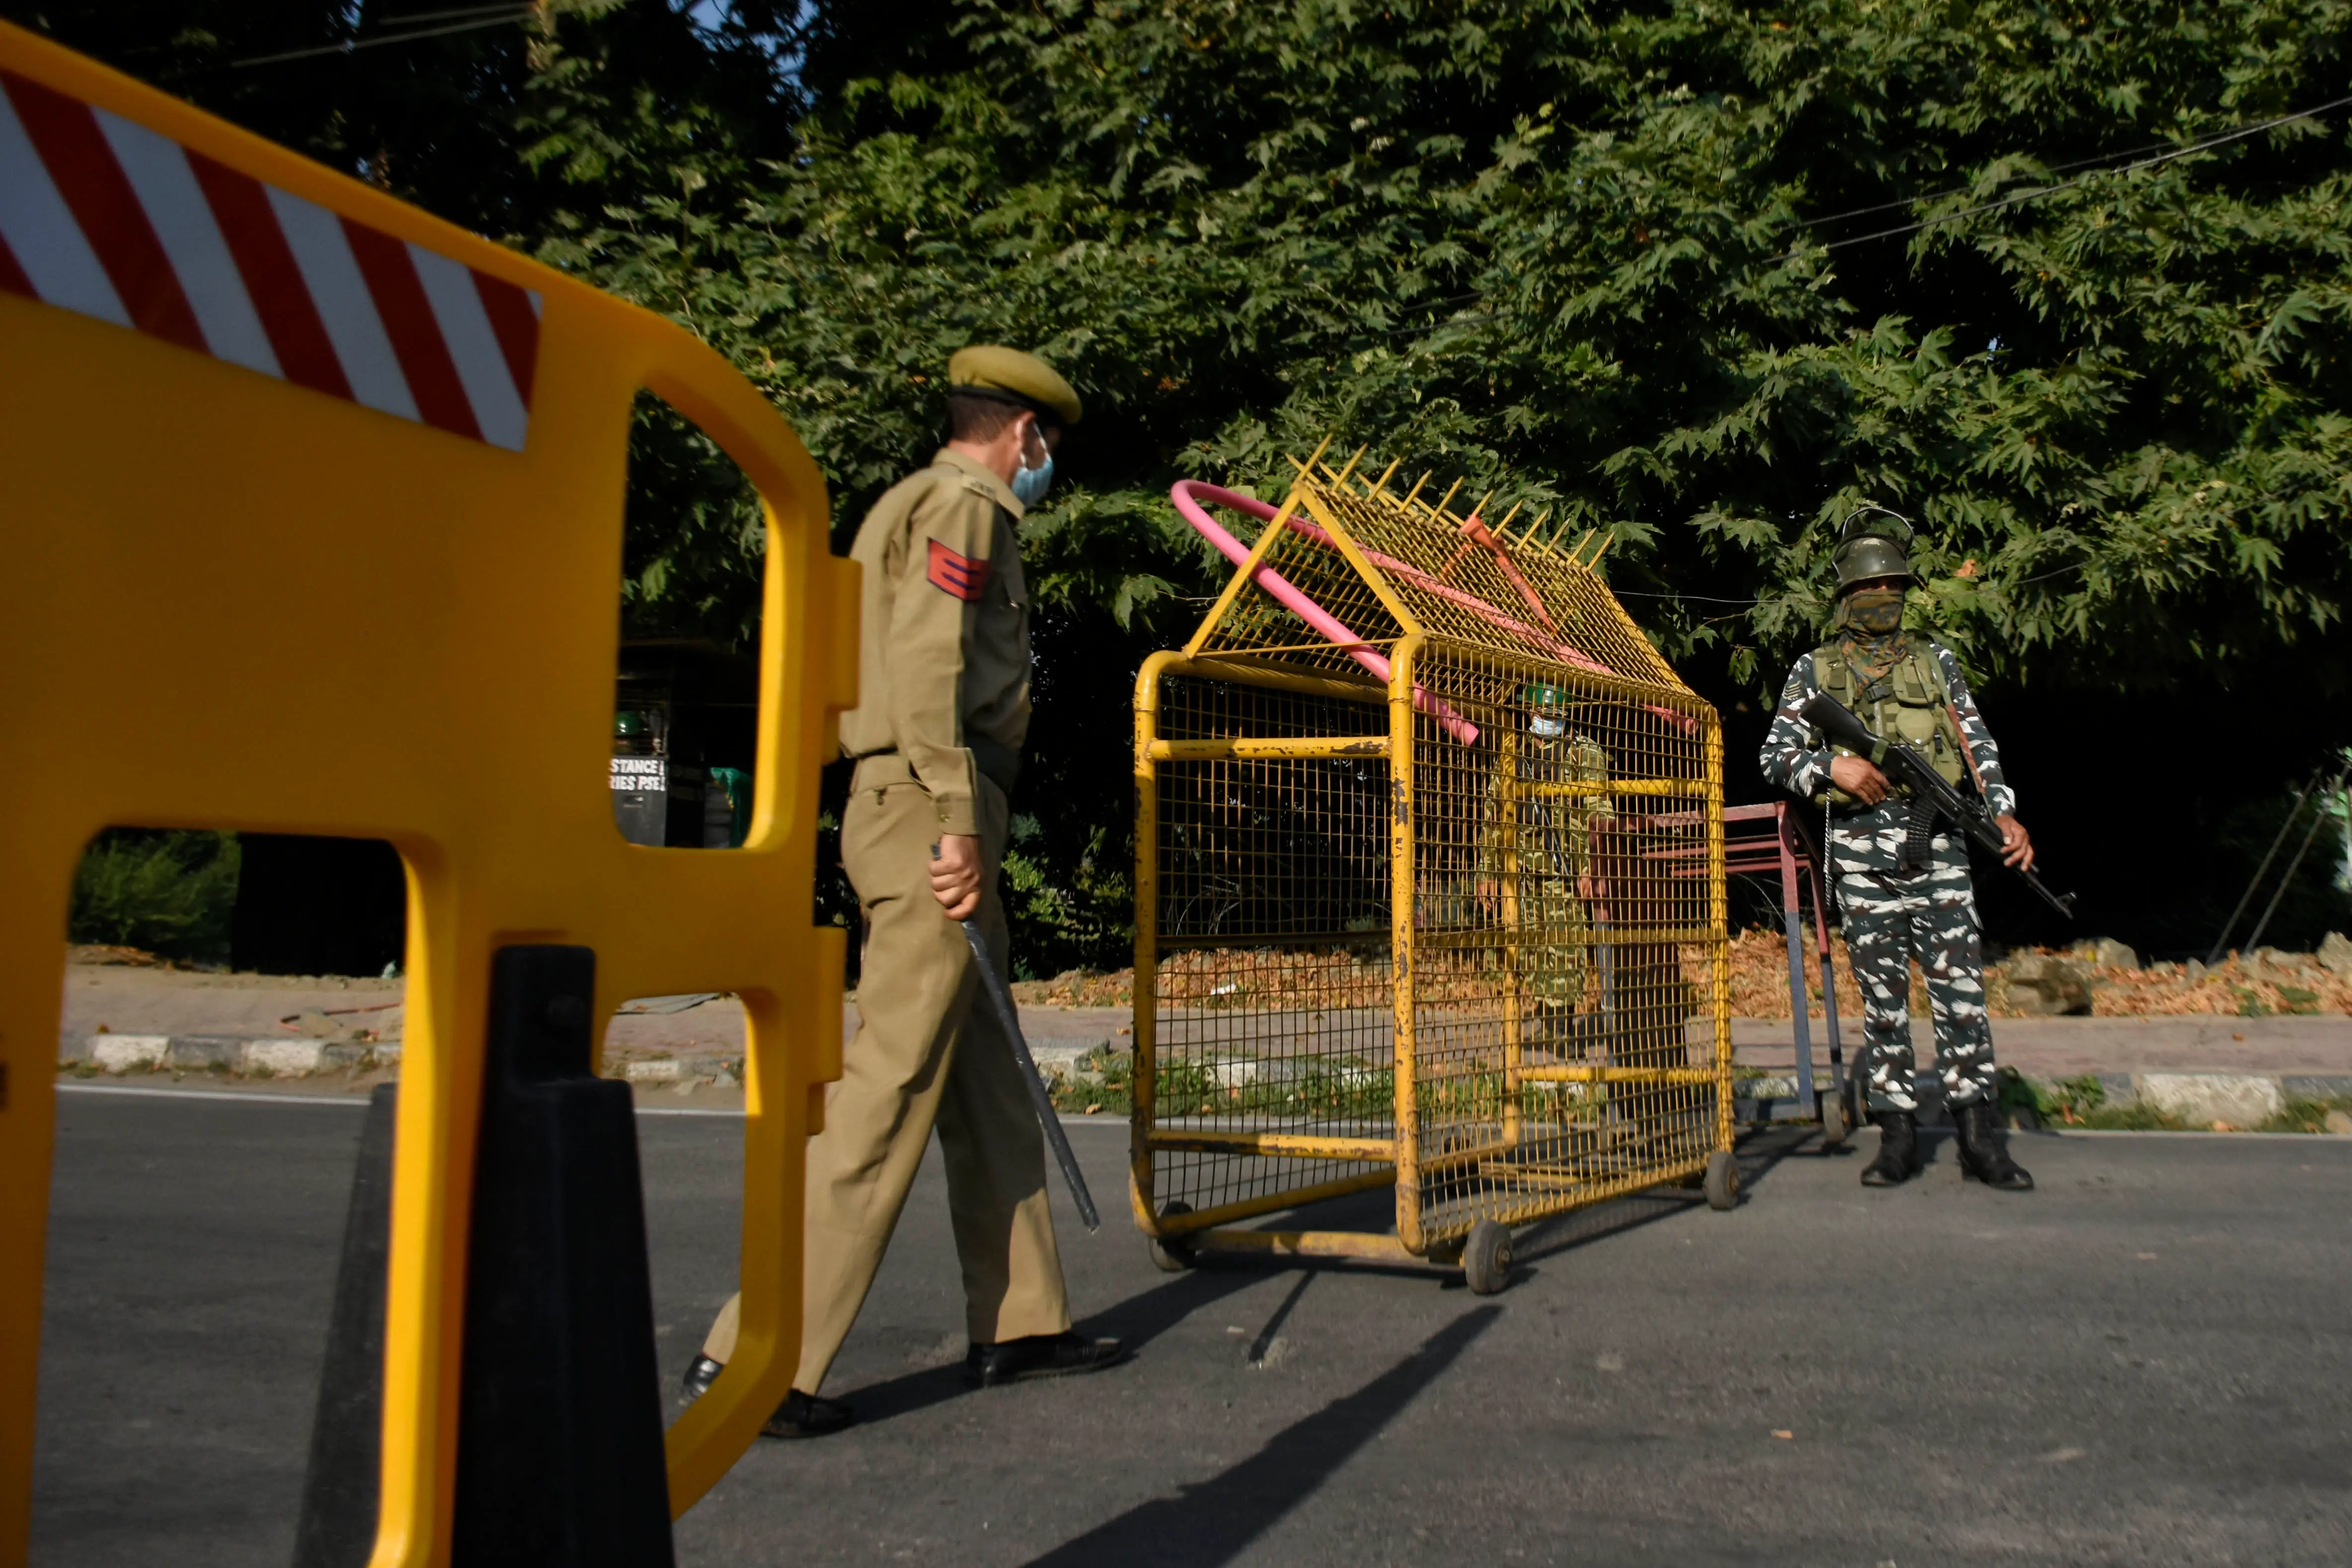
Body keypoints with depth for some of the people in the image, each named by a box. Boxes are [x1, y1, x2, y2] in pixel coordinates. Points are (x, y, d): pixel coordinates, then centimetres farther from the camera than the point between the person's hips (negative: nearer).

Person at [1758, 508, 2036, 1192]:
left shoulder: (1936, 660, 14)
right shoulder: (1814, 670, 9)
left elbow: (1978, 745, 10)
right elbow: (1776, 755, 4)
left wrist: (2004, 813, -4)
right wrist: (1833, 765, -14)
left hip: (1939, 847, 1)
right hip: (1861, 853, -1)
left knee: (1962, 989, -1)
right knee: (1882, 997, 3)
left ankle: (1978, 1136, 6)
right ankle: (1898, 1135, 10)